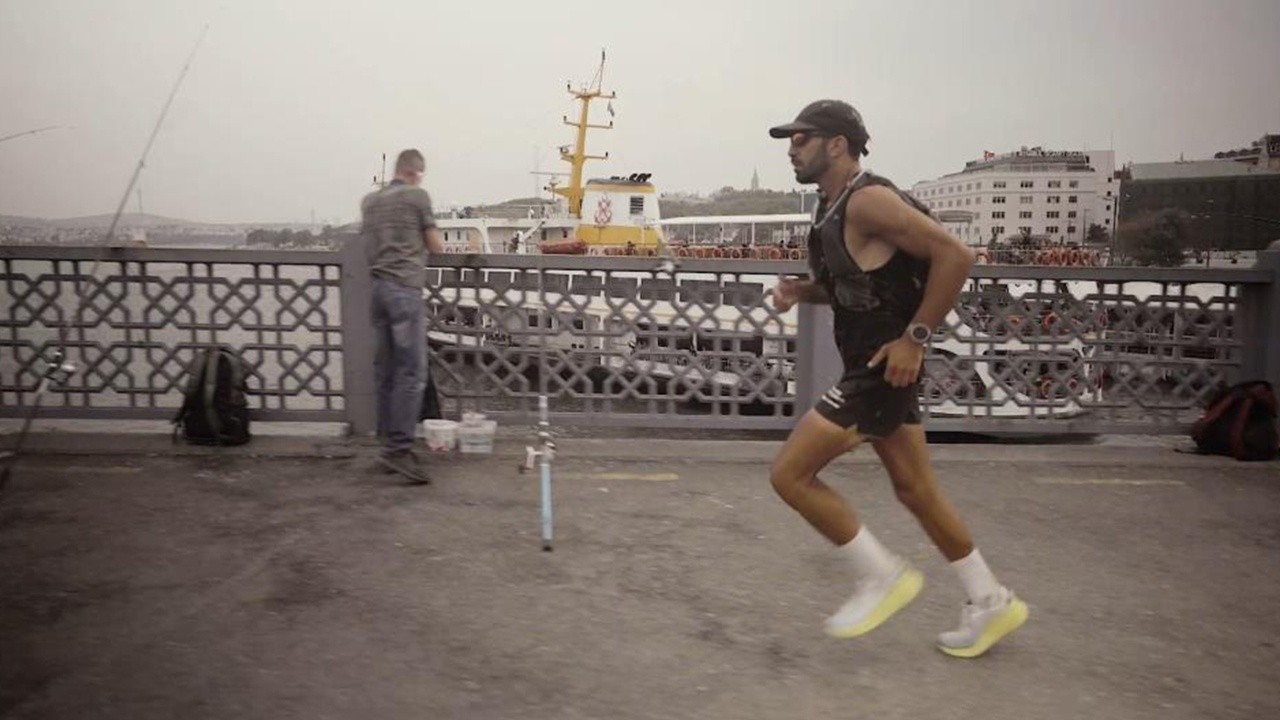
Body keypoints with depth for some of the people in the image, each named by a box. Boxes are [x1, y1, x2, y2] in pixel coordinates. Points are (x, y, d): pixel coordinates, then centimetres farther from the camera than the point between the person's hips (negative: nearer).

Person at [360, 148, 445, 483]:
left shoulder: (369, 201, 17)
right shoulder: (417, 196, 0)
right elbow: (436, 246, 4)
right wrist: (430, 243, 25)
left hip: (377, 286, 7)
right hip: (405, 287, -7)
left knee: (385, 371, 9)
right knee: (412, 371, -9)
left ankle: (390, 443, 14)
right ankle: (398, 447, -15)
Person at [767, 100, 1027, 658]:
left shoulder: (869, 200, -17)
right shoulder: (832, 210, 12)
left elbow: (955, 255, -22)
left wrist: (915, 336, -22)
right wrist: (797, 289, 6)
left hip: (884, 369, -10)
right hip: (869, 368, 10)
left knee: (789, 475, -7)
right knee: (915, 489, 15)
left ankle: (883, 576, 8)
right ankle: (991, 604, 29)